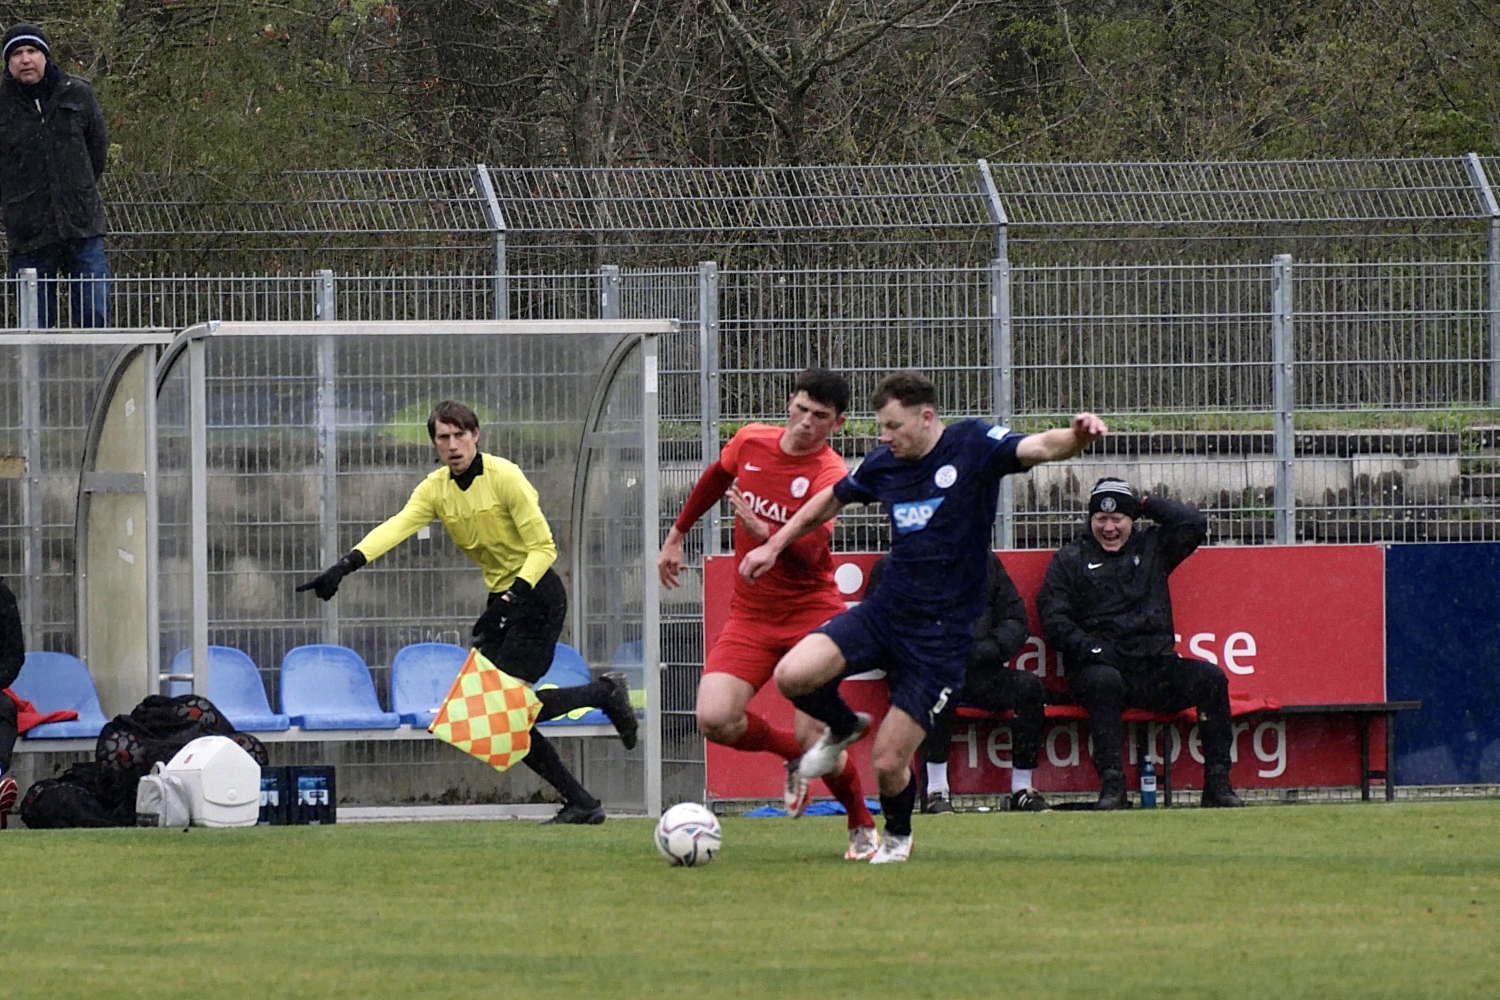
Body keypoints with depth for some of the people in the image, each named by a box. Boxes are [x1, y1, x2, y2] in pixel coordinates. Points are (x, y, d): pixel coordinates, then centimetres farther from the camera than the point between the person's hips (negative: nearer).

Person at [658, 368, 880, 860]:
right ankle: (793, 755, 15)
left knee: (814, 738, -14)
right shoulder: (750, 441, 0)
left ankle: (862, 827, 14)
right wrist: (676, 536, 31)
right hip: (750, 615, 5)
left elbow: (808, 552, -28)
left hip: (811, 614, -5)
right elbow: (714, 480, 24)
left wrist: (763, 531, -45)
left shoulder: (830, 473, -15)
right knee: (714, 719, -16)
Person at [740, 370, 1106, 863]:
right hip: (883, 613, 5)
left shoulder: (973, 445, -10)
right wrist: (775, 545, 24)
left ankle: (898, 835, 31)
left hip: (941, 633, -5)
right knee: (792, 676, -19)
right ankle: (843, 728, 16)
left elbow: (1039, 447, -27)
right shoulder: (884, 463, 5)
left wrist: (1075, 436, -49)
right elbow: (832, 499, 24)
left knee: (888, 763, -4)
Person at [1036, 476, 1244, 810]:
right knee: (1104, 681, -38)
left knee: (1211, 678, -20)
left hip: (1156, 667, 3)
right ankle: (1111, 782, -37)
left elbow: (1194, 523, 9)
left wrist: (1146, 505, 11)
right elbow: (1053, 618, 2)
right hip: (1101, 666, -3)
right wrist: (1088, 647, -14)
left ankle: (1217, 782, -19)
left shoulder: (1151, 546, 19)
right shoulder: (1070, 559, 12)